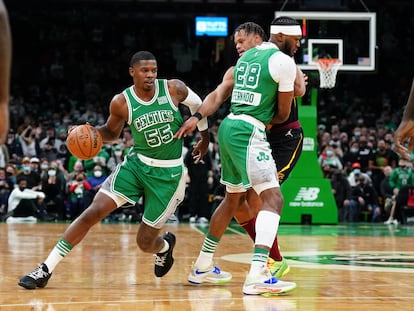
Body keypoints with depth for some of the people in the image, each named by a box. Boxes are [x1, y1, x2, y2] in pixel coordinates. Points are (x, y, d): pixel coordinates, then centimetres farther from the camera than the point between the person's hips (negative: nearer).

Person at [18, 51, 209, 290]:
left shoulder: (174, 89, -12)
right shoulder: (121, 102, -10)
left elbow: (198, 104, 9)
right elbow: (112, 132, 9)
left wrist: (205, 137, 19)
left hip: (169, 173, -1)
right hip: (137, 163, 1)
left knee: (145, 242, 1)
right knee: (93, 211, -15)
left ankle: (165, 246, 42)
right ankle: (46, 270, -8)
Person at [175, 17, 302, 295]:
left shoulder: (247, 56, 20)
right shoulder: (284, 62, -6)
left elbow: (220, 94, 12)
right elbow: (283, 114, 0)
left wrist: (198, 117, 5)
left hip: (230, 127, 9)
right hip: (249, 133, -9)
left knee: (234, 198, 23)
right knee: (273, 198, -14)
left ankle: (203, 267, 33)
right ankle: (257, 275, -29)